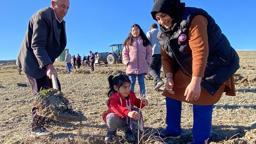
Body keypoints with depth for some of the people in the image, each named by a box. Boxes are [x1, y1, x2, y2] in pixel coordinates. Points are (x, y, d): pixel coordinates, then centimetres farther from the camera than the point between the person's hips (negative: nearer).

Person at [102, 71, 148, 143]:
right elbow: (117, 108, -56)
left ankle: (130, 132, -1)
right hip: (117, 121, -4)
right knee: (111, 117, -37)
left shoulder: (131, 94, -13)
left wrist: (142, 102, -20)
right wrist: (128, 113, -76)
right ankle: (111, 132, -1)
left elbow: (136, 102, 6)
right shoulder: (113, 98, -34)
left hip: (128, 120, 5)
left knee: (136, 111, -21)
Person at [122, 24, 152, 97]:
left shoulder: (145, 41, 7)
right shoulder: (128, 42, 4)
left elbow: (149, 52, 10)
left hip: (142, 67, 1)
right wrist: (127, 62, -6)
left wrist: (147, 61, 0)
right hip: (131, 67, -1)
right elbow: (124, 53, 5)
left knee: (141, 83, 9)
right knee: (131, 83, 5)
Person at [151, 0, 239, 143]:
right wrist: (169, 77, -12)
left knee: (201, 101, -14)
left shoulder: (194, 19, -27)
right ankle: (173, 129, 23)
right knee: (171, 93, 7)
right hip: (187, 69, 8)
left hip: (214, 67, -7)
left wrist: (195, 82, -40)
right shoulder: (165, 32, -1)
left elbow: (200, 52, -35)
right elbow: (166, 56, 1)